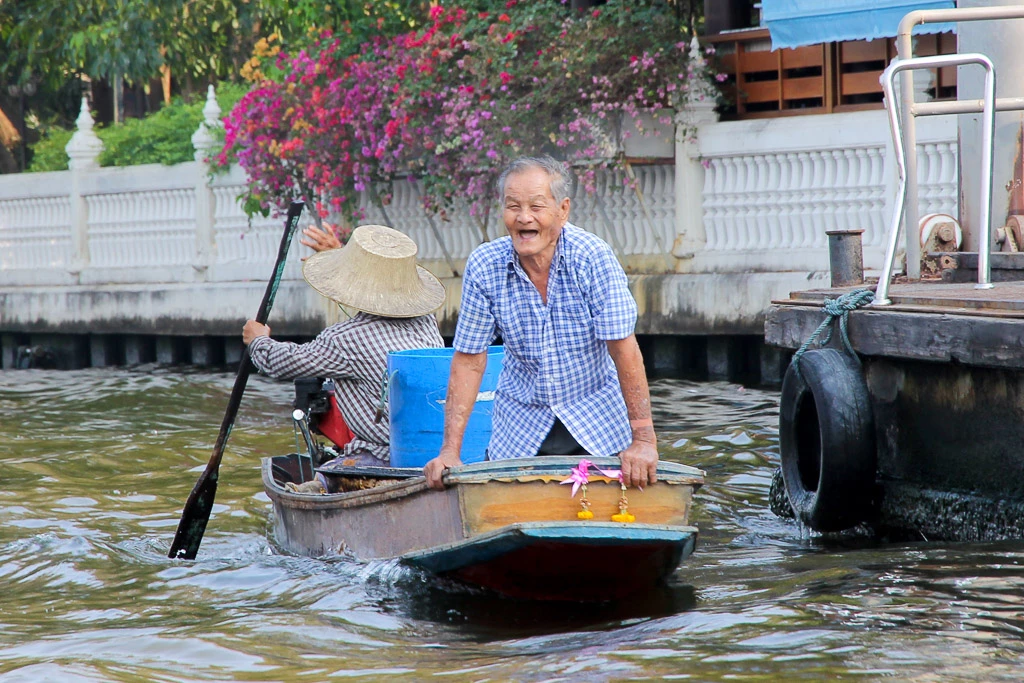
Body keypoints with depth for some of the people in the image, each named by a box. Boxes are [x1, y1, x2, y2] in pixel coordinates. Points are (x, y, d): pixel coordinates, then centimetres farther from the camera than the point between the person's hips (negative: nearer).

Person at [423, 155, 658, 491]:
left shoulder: (592, 258, -17)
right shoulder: (483, 266, -10)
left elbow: (623, 347, -19)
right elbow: (469, 360, -5)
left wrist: (643, 439, -24)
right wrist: (450, 450, -10)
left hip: (596, 422, -2)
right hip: (521, 424, 2)